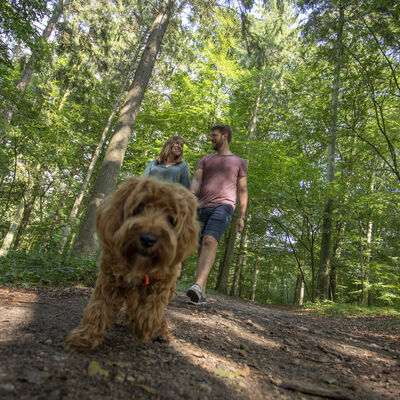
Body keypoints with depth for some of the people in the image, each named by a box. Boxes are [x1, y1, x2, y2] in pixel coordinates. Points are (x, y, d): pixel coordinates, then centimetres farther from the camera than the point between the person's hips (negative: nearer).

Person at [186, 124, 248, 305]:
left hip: (223, 206, -4)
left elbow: (242, 191, 12)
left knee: (209, 241, -27)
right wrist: (190, 196, -16)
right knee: (201, 249, 2)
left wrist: (242, 216, 3)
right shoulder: (205, 160, 23)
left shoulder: (239, 162, 17)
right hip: (202, 208, 4)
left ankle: (198, 286, -40)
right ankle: (201, 295, 9)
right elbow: (196, 181, 6)